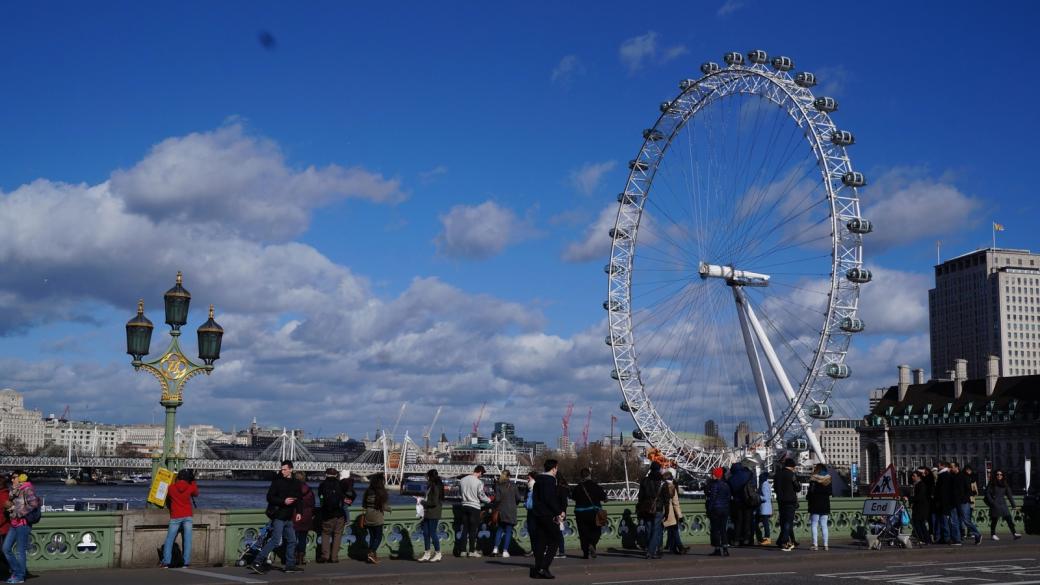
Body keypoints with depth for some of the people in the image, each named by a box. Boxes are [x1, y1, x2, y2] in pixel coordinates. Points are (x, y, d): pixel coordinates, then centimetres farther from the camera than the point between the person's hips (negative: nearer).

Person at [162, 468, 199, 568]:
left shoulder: (171, 488, 0)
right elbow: (196, 493, 21)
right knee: (187, 540, 0)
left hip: (175, 518, 0)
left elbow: (167, 498, 18)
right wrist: (193, 482, 27)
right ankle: (186, 563, -6)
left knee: (169, 540, 4)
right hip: (187, 517, 0)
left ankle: (166, 562, -5)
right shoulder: (190, 487, 0)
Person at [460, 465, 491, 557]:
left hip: (465, 505, 5)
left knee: (465, 529, 10)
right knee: (473, 529, 2)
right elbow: (482, 496, -10)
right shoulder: (479, 482, -14)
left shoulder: (463, 480, 3)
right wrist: (489, 500, 8)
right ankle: (472, 551, 4)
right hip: (475, 506, -5)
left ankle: (463, 550, 12)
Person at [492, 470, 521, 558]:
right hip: (511, 511, -1)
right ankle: (505, 551, -1)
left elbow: (497, 498, -12)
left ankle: (495, 548, 3)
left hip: (501, 511, 1)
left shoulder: (498, 486, -5)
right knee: (508, 531, 3)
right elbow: (518, 498, -2)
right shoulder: (513, 486, -2)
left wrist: (495, 507, 5)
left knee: (500, 528, 15)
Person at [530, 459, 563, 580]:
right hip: (547, 515, -9)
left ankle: (538, 569, 9)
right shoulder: (550, 480, -13)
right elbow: (550, 499, -21)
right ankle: (544, 567, -10)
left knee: (540, 542, 10)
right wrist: (559, 512, -10)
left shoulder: (538, 479, 15)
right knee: (553, 541, -2)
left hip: (537, 514, 9)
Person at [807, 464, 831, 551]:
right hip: (825, 505, 5)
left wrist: (807, 497, 6)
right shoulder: (828, 480, 7)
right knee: (824, 525, 9)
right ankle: (826, 545, 6)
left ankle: (815, 545, -8)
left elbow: (811, 492, -11)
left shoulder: (814, 480, -10)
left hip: (815, 505, -5)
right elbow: (829, 493, 12)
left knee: (814, 525, -1)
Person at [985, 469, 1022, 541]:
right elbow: (987, 493, -4)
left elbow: (1009, 495, 11)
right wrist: (992, 502, -14)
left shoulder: (1005, 484, 10)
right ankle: (993, 535, 14)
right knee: (994, 520, 3)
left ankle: (1014, 533, -10)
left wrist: (1013, 505, 7)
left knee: (1009, 519, -7)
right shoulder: (992, 484, -2)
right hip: (995, 505, -4)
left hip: (1003, 504, 4)